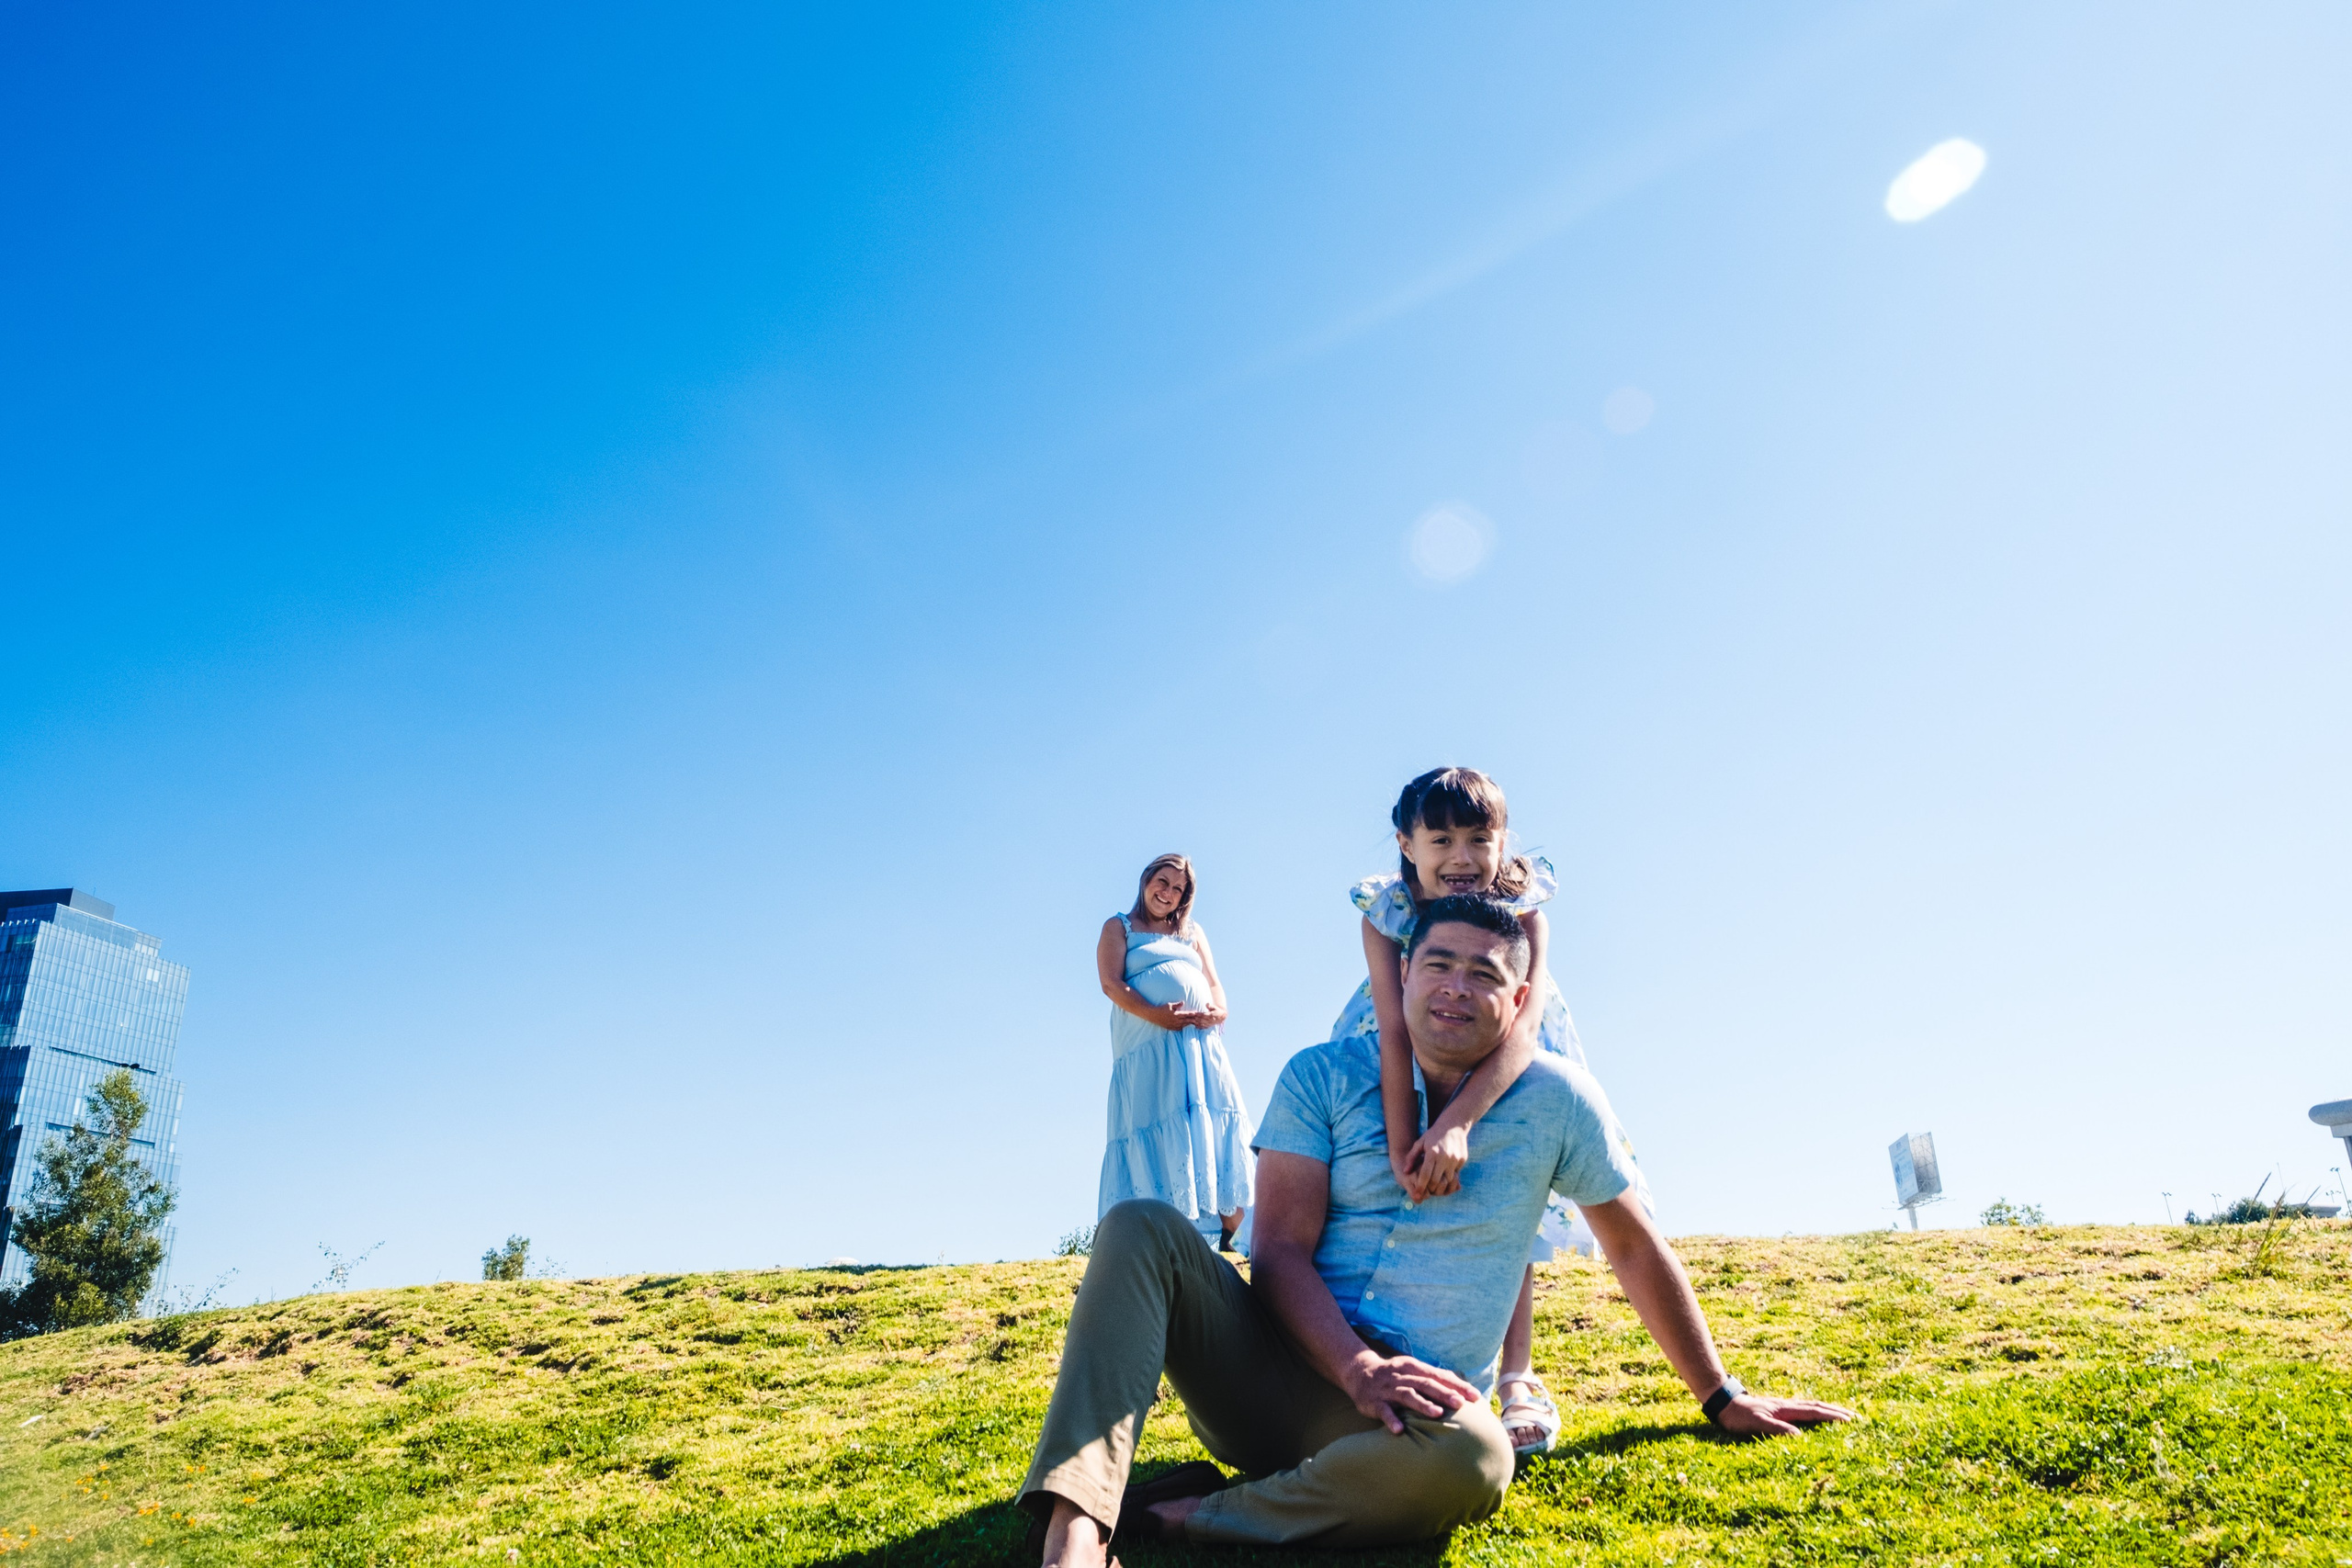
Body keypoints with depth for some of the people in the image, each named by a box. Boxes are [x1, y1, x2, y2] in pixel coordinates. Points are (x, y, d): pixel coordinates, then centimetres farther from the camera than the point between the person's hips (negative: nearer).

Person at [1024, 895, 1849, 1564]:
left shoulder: (1557, 1099, 4)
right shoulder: (1323, 1077, 2)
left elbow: (1637, 1249, 14)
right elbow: (1280, 1250, -6)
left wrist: (1722, 1400, 16)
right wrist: (1357, 1366, -22)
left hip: (1405, 1402, -1)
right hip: (1281, 1370, 1)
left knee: (1471, 1457, -38)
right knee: (1143, 1228, -24)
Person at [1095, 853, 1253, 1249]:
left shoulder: (1193, 932, 25)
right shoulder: (1119, 928, 13)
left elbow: (1214, 984, 16)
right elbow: (1112, 983, -2)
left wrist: (1218, 1011, -8)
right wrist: (1156, 1014, -17)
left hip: (1201, 1043, 3)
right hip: (1148, 1046, -3)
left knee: (1216, 1130, -7)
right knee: (1155, 1135, -10)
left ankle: (1231, 1241, -6)